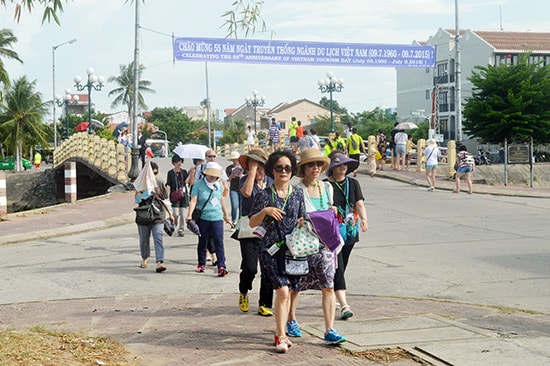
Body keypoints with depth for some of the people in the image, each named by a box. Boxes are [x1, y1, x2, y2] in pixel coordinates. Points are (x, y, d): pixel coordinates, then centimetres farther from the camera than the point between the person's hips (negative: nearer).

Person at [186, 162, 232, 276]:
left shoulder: (219, 186, 9)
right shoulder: (198, 185, -5)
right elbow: (193, 200, -13)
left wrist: (226, 215, 30)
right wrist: (189, 215, -25)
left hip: (217, 218, 2)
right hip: (202, 218, -2)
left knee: (219, 241, -9)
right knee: (202, 242, 10)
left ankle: (221, 266, -11)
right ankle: (201, 264, 26)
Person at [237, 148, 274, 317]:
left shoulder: (271, 181, 9)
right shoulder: (245, 180, 0)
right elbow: (246, 192, -24)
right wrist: (252, 169, -18)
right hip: (248, 231, -3)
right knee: (250, 268, -8)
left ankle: (265, 305, 12)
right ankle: (243, 293, 22)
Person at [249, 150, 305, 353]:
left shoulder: (298, 193, 8)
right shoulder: (264, 195, -2)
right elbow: (252, 222, -1)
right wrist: (264, 211, -18)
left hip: (292, 248, 4)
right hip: (271, 248, -4)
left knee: (286, 292, 9)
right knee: (282, 291, -13)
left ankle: (280, 332, 23)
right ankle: (281, 336, -6)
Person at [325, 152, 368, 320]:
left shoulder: (353, 183, 7)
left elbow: (360, 204, -3)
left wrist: (363, 218, -20)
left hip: (350, 231, 5)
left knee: (342, 266, 15)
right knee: (337, 268, -12)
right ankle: (344, 305, -18)